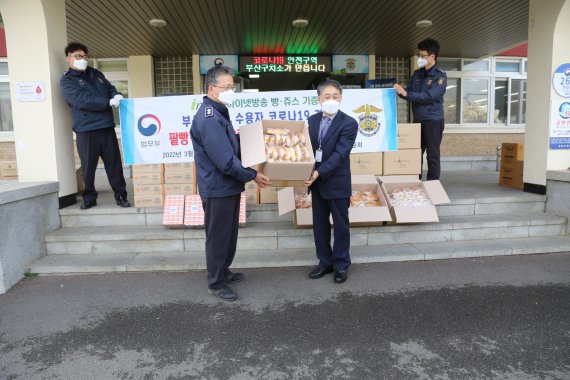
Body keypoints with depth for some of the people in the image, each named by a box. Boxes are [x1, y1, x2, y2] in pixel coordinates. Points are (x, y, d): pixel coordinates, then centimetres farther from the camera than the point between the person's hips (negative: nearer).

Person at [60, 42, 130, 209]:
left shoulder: (96, 74, 18)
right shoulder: (67, 80, 0)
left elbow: (110, 88, 19)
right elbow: (83, 100, -15)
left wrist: (117, 95, -6)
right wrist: (109, 102, -19)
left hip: (106, 126, 4)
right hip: (86, 129, -4)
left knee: (114, 162, 5)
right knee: (88, 166, 4)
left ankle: (121, 196, 12)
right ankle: (89, 198, 17)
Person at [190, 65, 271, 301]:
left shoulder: (219, 113, 12)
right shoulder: (208, 118, -23)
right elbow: (225, 160, -26)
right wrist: (251, 175, -17)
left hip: (228, 186, 10)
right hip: (217, 189, -10)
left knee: (229, 233, 21)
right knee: (218, 236, 5)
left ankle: (223, 271, 38)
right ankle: (216, 283, 21)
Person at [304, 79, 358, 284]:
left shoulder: (349, 123, -11)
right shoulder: (312, 120, 6)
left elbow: (340, 153, -20)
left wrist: (319, 172, -29)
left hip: (337, 183, -5)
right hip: (317, 182, 5)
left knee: (340, 226, 9)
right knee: (319, 225, 13)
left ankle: (341, 264, 24)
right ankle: (325, 262, 29)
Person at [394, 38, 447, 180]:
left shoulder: (440, 76, -9)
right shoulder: (417, 73, 11)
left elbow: (429, 96, -21)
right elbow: (409, 92, 11)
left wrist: (405, 93, -25)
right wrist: (399, 90, -11)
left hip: (433, 121, -6)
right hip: (418, 120, 6)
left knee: (432, 156, -1)